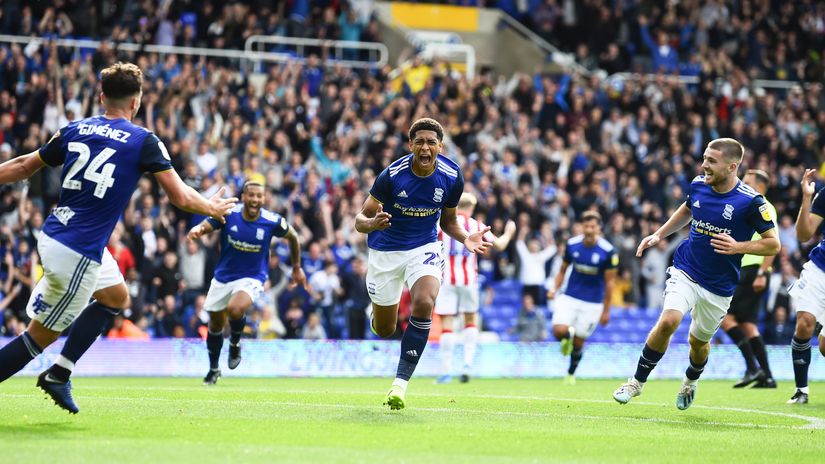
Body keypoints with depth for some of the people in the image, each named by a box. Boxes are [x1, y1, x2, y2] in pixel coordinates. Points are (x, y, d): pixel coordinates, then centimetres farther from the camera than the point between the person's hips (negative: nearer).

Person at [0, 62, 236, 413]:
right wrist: (213, 208, 13)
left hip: (53, 236, 8)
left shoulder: (74, 130, 8)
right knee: (42, 335, 3)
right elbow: (180, 197, -7)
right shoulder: (144, 141, -7)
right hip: (79, 252, -8)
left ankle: (59, 372, 21)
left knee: (117, 297, 25)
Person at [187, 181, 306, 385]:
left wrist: (297, 267, 11)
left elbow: (292, 236, 3)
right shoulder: (228, 214, -15)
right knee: (215, 324, 14)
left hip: (252, 278, -3)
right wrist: (196, 231, -44)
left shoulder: (272, 221, -15)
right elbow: (204, 226, -19)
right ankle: (213, 370, 38)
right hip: (223, 277, 3)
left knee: (235, 309, -32)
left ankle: (235, 343, 1)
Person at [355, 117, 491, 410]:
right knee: (384, 331, 8)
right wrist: (373, 223, -39)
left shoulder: (452, 177, -11)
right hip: (385, 251, -1)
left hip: (424, 248, 1)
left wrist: (465, 238, -14)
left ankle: (401, 382, -20)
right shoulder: (392, 175, -20)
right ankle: (378, 312, 51)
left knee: (424, 304, -29)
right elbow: (361, 219, -15)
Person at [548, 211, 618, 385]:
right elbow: (563, 269, 11)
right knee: (559, 331, -18)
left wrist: (606, 310, -3)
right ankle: (568, 335, 20)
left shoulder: (608, 251, -13)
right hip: (569, 298, 2)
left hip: (592, 303, -2)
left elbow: (609, 282, -5)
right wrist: (555, 288, -6)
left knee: (578, 342, 4)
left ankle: (571, 374, 30)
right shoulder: (572, 244, -4)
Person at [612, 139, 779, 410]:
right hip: (685, 271, 1)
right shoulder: (698, 185, -4)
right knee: (668, 321, -23)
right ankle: (637, 381, -7)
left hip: (719, 286, -1)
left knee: (699, 341, 13)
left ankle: (691, 382, 47)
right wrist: (659, 235, 14)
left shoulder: (751, 201, -17)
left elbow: (773, 244, -10)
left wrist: (738, 247, -24)